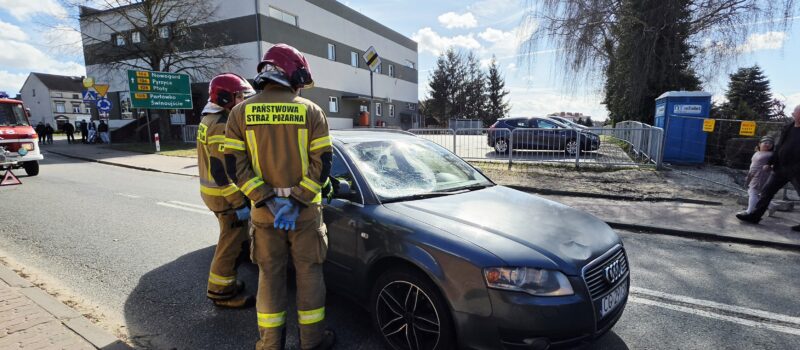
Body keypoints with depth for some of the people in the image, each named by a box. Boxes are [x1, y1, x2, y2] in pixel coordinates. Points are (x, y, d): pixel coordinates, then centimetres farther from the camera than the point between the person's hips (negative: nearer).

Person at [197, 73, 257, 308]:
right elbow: (222, 171, -25)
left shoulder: (210, 120, 14)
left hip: (213, 190, 11)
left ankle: (226, 283, 33)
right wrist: (240, 203, -22)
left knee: (231, 240, 21)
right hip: (225, 195, -11)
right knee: (231, 242, 0)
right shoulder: (222, 126, -20)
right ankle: (221, 292, 12)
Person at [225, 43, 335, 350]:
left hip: (263, 212, 2)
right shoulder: (311, 111, -4)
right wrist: (296, 201, -11)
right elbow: (322, 163, -10)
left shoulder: (241, 112, 1)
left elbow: (234, 165, -6)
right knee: (309, 273, 11)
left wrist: (269, 201, -10)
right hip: (306, 212, -2)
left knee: (270, 275, 14)